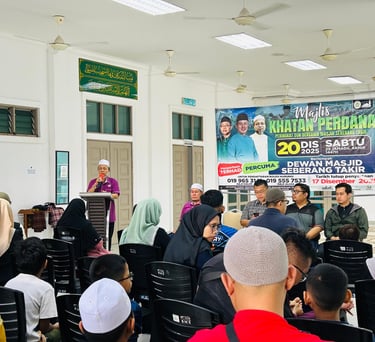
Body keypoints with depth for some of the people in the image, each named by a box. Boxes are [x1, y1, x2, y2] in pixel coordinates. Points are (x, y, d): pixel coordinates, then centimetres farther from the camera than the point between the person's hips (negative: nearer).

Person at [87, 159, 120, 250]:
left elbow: (116, 195, -6)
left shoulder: (113, 181, 5)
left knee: (108, 238, 4)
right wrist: (96, 184, -13)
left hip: (108, 213, 0)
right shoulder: (93, 181, 9)